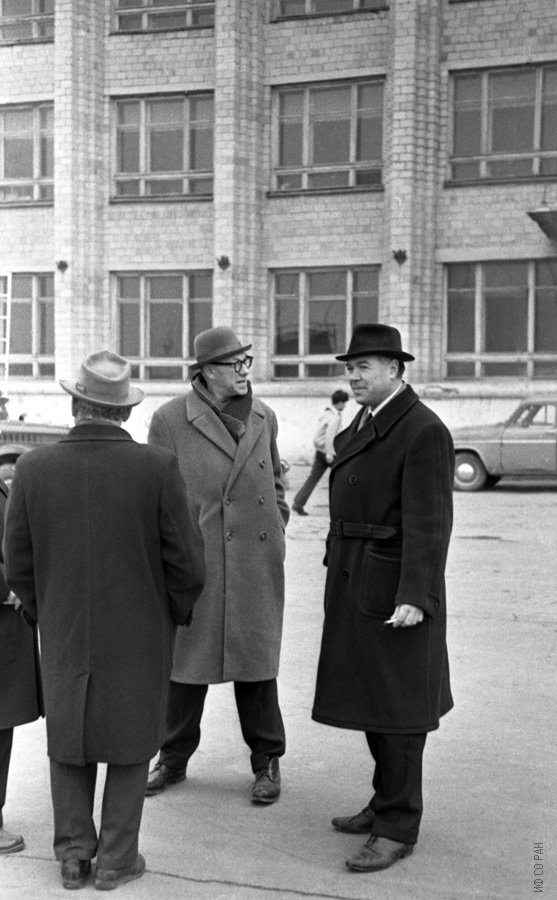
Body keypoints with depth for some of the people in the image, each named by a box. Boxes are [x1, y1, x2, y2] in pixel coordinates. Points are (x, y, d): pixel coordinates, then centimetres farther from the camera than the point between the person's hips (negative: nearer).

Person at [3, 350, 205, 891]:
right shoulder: (157, 467, -16)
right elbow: (186, 562, -12)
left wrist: (45, 615, 13)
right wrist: (176, 614, 6)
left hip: (63, 634, 2)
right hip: (139, 634, -1)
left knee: (68, 742, 20)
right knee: (130, 742, 16)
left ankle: (73, 855, 28)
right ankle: (116, 859, 23)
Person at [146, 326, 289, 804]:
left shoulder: (264, 416, 7)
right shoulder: (170, 419, -5)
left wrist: (277, 532, 10)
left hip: (258, 562, 2)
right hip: (195, 562, -2)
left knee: (258, 659, 9)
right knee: (187, 658, 9)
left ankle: (266, 760, 23)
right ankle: (174, 758, 27)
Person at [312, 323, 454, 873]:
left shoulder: (423, 431, -16)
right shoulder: (366, 424, 12)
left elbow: (429, 523, -22)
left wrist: (414, 598, -29)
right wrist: (342, 575, 17)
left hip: (395, 593, -9)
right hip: (357, 585, 9)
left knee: (395, 709, -1)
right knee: (370, 698, 16)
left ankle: (398, 829, 9)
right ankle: (388, 801, 29)